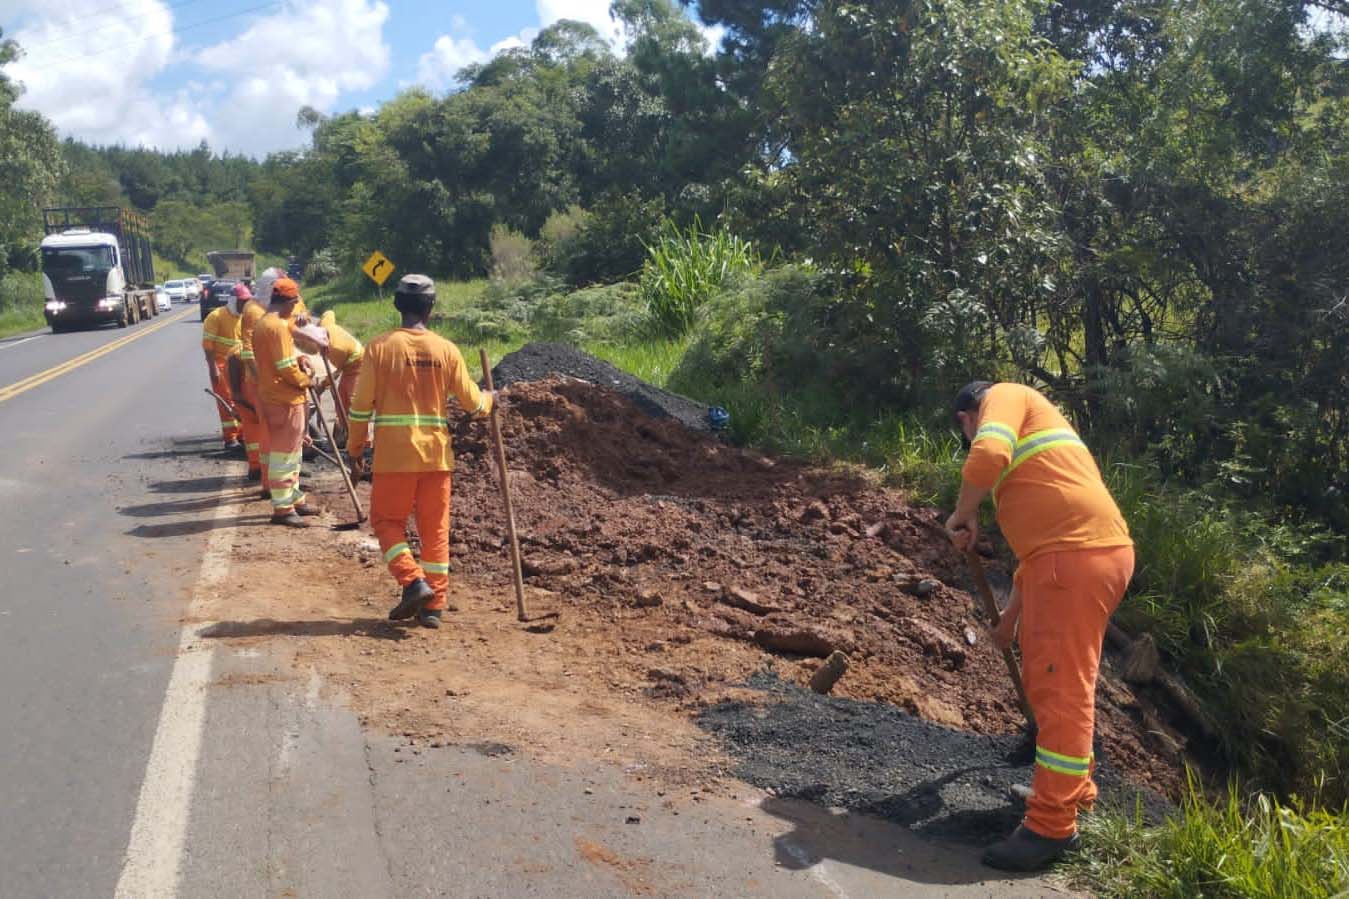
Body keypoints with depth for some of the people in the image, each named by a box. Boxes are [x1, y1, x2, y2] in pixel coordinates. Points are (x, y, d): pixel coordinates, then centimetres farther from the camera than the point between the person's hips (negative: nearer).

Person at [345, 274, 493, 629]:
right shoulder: (447, 350, -1)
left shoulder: (380, 347, -5)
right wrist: (491, 399, 27)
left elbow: (361, 405, -4)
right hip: (437, 453, 2)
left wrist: (355, 449, 7)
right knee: (435, 528, 10)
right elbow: (473, 403, 4)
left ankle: (413, 581, -5)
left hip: (394, 453, -2)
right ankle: (434, 605, 14)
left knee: (387, 520, 13)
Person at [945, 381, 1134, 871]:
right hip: (1074, 555, 10)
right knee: (1045, 680, 20)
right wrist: (1011, 614, 41)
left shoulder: (1006, 396, 5)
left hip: (1079, 555, -10)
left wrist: (964, 513, -2)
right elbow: (1040, 532, 36)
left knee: (1061, 688, -6)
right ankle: (1073, 790, 33)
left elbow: (986, 457, -19)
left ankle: (1052, 826, 1)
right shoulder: (1026, 433, 32)